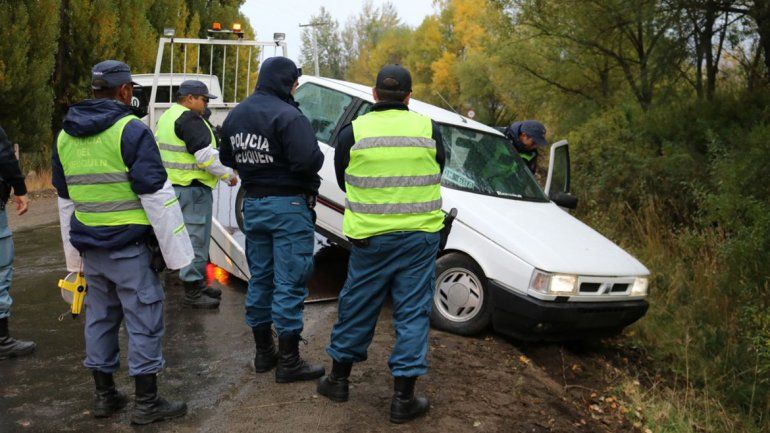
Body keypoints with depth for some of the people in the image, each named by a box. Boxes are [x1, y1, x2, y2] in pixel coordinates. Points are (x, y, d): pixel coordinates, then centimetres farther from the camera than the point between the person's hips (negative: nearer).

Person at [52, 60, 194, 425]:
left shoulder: (65, 135, 12)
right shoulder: (131, 130, -12)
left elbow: (65, 200, 19)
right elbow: (157, 195, -16)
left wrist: (74, 255, 25)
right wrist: (177, 252, -12)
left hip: (89, 245, 7)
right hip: (128, 245, -7)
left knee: (99, 318, 17)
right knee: (144, 320, 1)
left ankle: (104, 395, 26)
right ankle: (146, 403, 8)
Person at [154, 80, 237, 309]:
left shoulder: (167, 116, 18)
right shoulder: (190, 119, -16)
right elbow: (206, 156, -22)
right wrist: (229, 174, -10)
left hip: (174, 185, 11)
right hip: (192, 189, -11)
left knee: (195, 238, 18)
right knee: (196, 239, -5)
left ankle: (198, 284, 28)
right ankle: (192, 293, 1)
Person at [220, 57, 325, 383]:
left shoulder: (236, 115, 8)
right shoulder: (287, 116, -18)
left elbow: (228, 158, 17)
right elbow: (308, 160, -27)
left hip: (253, 204, 8)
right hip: (288, 206, -8)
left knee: (260, 279, 16)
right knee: (289, 284, -2)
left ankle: (263, 352, 26)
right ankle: (288, 362, 5)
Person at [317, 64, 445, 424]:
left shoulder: (353, 132, -6)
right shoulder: (430, 129, -5)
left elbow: (343, 181, 7)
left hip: (371, 238, 0)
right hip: (421, 236, 0)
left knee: (357, 307, 15)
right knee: (413, 313, 7)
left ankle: (339, 378, 30)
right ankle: (403, 397, 12)